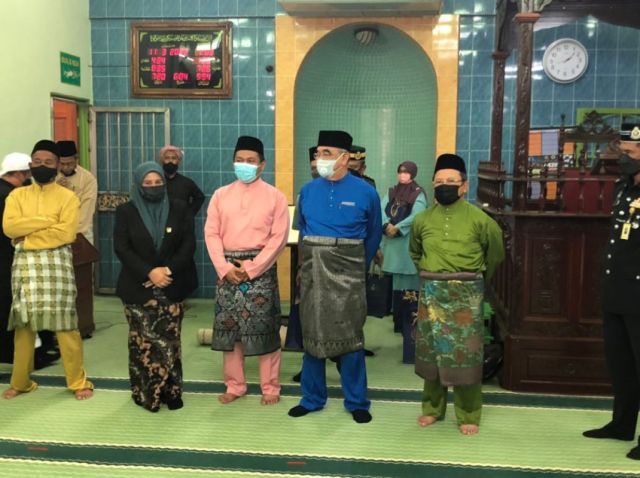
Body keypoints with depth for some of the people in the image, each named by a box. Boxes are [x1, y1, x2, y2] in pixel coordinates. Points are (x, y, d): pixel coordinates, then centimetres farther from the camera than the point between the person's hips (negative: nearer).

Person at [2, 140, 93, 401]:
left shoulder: (68, 197, 2)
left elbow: (66, 233, -12)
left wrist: (28, 236, -9)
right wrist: (46, 220, -11)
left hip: (57, 263, -3)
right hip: (24, 264, 3)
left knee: (65, 323, -2)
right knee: (23, 323, 9)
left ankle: (78, 381, 8)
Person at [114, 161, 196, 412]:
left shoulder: (180, 209, 5)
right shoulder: (125, 211, 2)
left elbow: (188, 244, 0)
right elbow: (121, 248, -5)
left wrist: (169, 270, -14)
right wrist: (149, 272, -16)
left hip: (172, 287, 1)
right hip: (137, 288, 0)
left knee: (170, 341, 1)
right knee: (142, 342, 2)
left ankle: (171, 392, 11)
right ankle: (145, 393, 13)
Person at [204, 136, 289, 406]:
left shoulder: (275, 196, 0)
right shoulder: (221, 195, 9)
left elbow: (279, 238, -6)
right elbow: (211, 234, 4)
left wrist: (251, 268, -13)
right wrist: (225, 267, -10)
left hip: (260, 268, -3)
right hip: (227, 269, 3)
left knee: (265, 329, 0)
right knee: (229, 328, 8)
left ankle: (270, 387, 13)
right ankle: (234, 386, 21)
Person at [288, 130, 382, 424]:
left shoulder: (365, 193, -5)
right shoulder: (308, 190, 2)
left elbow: (373, 235, 8)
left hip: (347, 274, -3)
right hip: (312, 272, 3)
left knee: (350, 336, 2)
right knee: (312, 334, 9)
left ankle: (356, 402, 16)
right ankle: (312, 399, 23)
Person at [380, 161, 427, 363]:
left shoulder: (418, 194, -2)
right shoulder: (392, 192, 14)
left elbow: (415, 217, -14)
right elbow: (381, 211, 1)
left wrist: (397, 229, -18)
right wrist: (387, 226, -16)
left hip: (408, 244, -5)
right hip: (391, 244, 5)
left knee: (409, 285, -8)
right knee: (397, 284, 9)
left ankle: (410, 326, -6)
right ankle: (400, 322, 19)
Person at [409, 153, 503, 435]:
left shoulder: (479, 219, -5)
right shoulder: (422, 219, 4)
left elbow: (495, 253, 11)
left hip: (466, 294, -3)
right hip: (431, 293, 3)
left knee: (466, 355, 0)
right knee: (431, 352, 9)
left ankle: (468, 415, 13)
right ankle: (432, 409, 24)